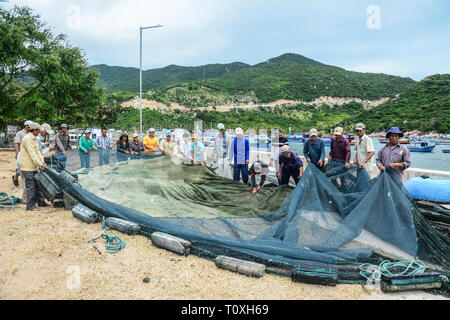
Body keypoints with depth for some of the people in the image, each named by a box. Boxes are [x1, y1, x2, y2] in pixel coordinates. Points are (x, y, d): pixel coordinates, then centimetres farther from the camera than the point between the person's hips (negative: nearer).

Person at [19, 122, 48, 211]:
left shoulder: (34, 139, 15)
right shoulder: (27, 139, -16)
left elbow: (37, 151, 11)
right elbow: (32, 154, -22)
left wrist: (42, 161, -1)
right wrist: (40, 164, -23)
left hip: (33, 167, 10)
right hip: (27, 167, -10)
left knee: (38, 184, 15)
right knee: (31, 187, -6)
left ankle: (41, 202, 25)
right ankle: (30, 206, 2)